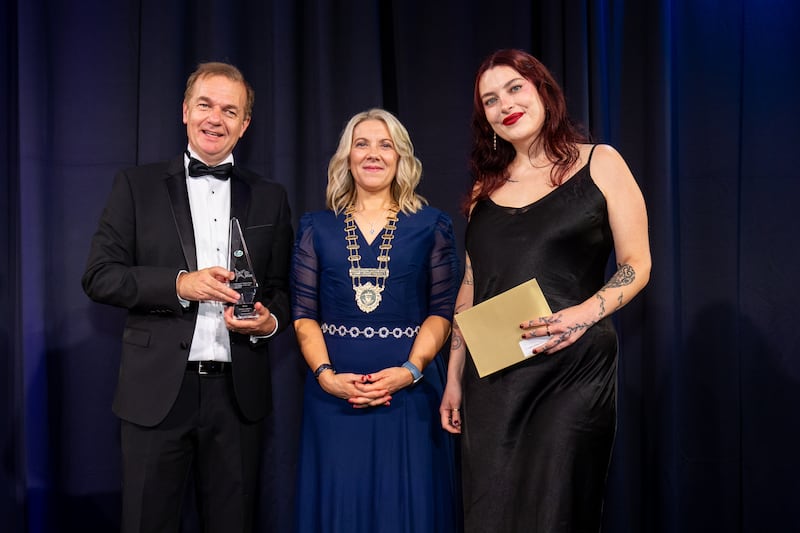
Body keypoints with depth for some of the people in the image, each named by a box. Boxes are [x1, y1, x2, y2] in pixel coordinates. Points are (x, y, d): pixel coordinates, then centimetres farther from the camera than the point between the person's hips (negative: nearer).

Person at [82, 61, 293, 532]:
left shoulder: (270, 197, 10)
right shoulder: (137, 185, 5)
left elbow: (283, 287, 13)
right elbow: (100, 277, -2)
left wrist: (270, 320, -9)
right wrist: (178, 284, -15)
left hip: (239, 392, 2)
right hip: (158, 389, -1)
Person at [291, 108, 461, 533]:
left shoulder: (430, 226, 6)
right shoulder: (317, 228, 9)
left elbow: (442, 311, 1)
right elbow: (303, 313, 4)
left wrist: (410, 370, -15)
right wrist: (326, 375, -11)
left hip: (408, 389, -1)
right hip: (334, 392, 1)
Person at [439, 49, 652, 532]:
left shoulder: (599, 164, 3)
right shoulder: (486, 188, 14)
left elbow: (636, 265, 0)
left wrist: (585, 313, -18)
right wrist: (454, 376, 15)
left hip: (574, 369, -4)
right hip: (492, 379, 4)